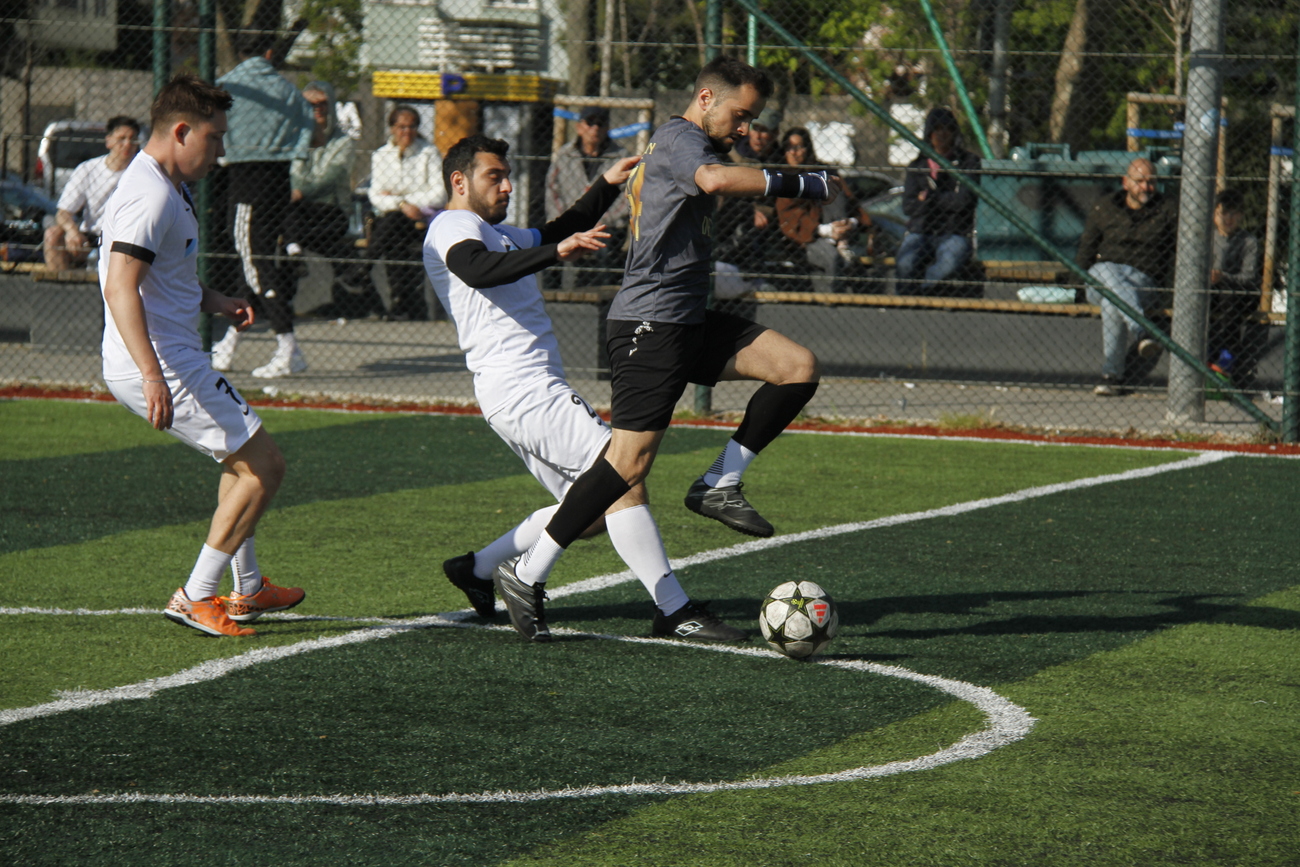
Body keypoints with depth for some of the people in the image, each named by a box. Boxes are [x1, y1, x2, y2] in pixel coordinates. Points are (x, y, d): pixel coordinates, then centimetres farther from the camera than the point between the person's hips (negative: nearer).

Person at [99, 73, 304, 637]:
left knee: (244, 457, 26)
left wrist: (214, 302, 16)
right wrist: (152, 374, -36)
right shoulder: (151, 196, -18)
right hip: (162, 365, -11)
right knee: (264, 467, -7)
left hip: (172, 363, 11)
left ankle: (246, 590, 34)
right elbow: (121, 286, -29)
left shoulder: (164, 189, 17)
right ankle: (197, 597, -4)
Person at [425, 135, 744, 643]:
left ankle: (478, 568, 20)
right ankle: (674, 611, -19)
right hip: (524, 389, -11)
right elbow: (478, 270, -28)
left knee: (593, 508, 12)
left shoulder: (495, 233, 27)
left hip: (529, 388, 11)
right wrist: (557, 252, -40)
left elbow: (560, 232, 39)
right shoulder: (453, 226, -5)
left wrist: (606, 185, 24)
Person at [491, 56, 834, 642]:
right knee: (631, 463, -13)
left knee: (798, 367, -3)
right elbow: (715, 179, -33)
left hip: (689, 320, 10)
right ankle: (527, 575, -6)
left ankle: (719, 485, 2)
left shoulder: (681, 144, 21)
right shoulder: (679, 137, -10)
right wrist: (801, 184, -27)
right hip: (649, 323, -10)